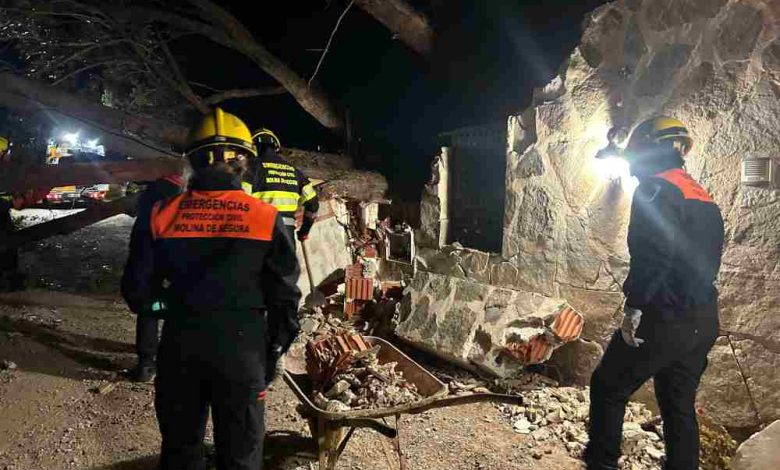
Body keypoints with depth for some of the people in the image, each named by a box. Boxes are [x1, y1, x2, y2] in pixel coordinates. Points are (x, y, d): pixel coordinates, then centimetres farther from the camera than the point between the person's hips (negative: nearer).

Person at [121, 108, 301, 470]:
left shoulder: (162, 215, -5)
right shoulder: (266, 219, -10)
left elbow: (137, 289, 1)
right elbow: (285, 296, -6)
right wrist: (274, 351, 9)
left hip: (179, 345, 2)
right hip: (241, 348, -2)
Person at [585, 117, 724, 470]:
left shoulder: (656, 188, -12)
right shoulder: (703, 197, 16)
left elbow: (652, 254, -25)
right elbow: (707, 259, 19)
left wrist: (634, 307, -21)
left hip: (664, 321, -8)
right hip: (703, 322, 8)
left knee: (608, 388, 8)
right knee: (679, 404, 17)